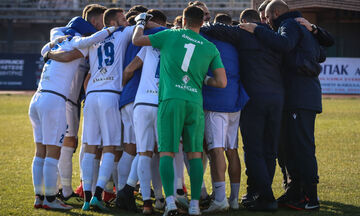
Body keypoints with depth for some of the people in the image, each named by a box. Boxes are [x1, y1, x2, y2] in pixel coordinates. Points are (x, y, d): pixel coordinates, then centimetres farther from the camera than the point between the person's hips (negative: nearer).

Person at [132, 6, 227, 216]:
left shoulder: (171, 35, 5)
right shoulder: (210, 48, 10)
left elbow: (137, 40, 12)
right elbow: (222, 82, 7)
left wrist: (141, 22, 31)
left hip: (171, 99, -2)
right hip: (195, 103, 2)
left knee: (167, 152, -2)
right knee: (195, 154, 8)